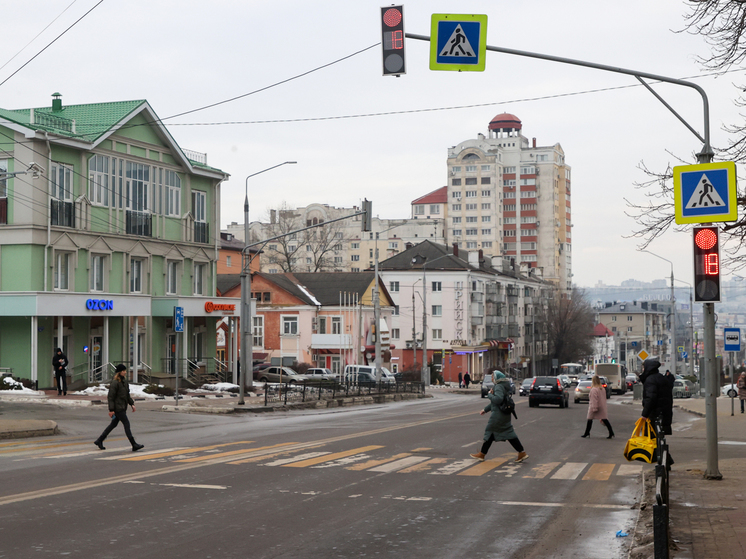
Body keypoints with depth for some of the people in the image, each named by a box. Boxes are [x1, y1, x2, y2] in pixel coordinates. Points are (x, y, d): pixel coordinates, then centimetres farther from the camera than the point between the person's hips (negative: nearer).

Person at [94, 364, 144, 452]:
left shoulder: (124, 381, 13)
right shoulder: (115, 383, -16)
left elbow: (127, 395, 22)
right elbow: (111, 397, -17)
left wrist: (132, 403, 15)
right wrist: (111, 410, -19)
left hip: (122, 407, 10)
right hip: (118, 408, -10)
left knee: (113, 424, 16)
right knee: (126, 424, -8)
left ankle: (99, 441, 25)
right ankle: (134, 445, -6)